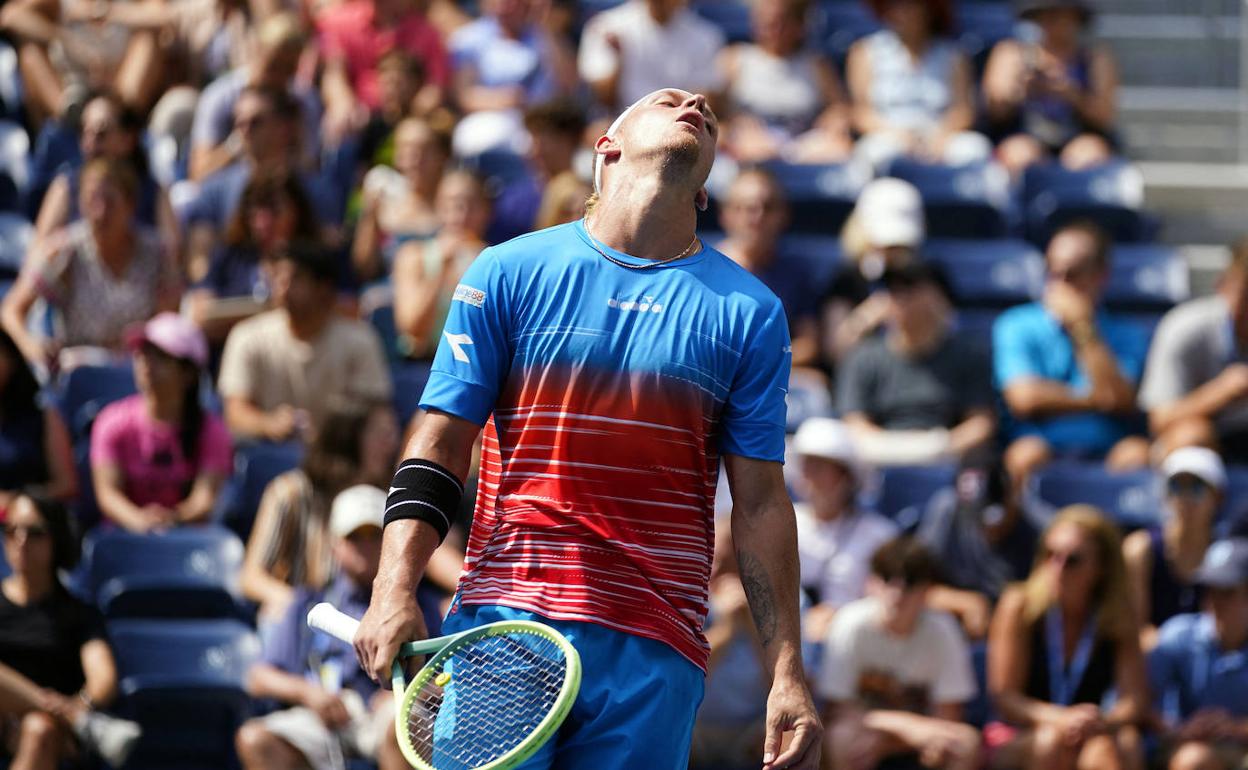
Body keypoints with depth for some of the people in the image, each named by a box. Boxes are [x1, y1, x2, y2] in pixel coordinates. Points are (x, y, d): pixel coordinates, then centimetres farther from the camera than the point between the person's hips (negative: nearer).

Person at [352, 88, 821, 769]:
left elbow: (761, 505, 9)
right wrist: (394, 593, -8)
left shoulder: (749, 313, 10)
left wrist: (787, 674, 3)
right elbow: (438, 447, 5)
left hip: (654, 653, 1)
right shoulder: (508, 272, 8)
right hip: (502, 622, -1)